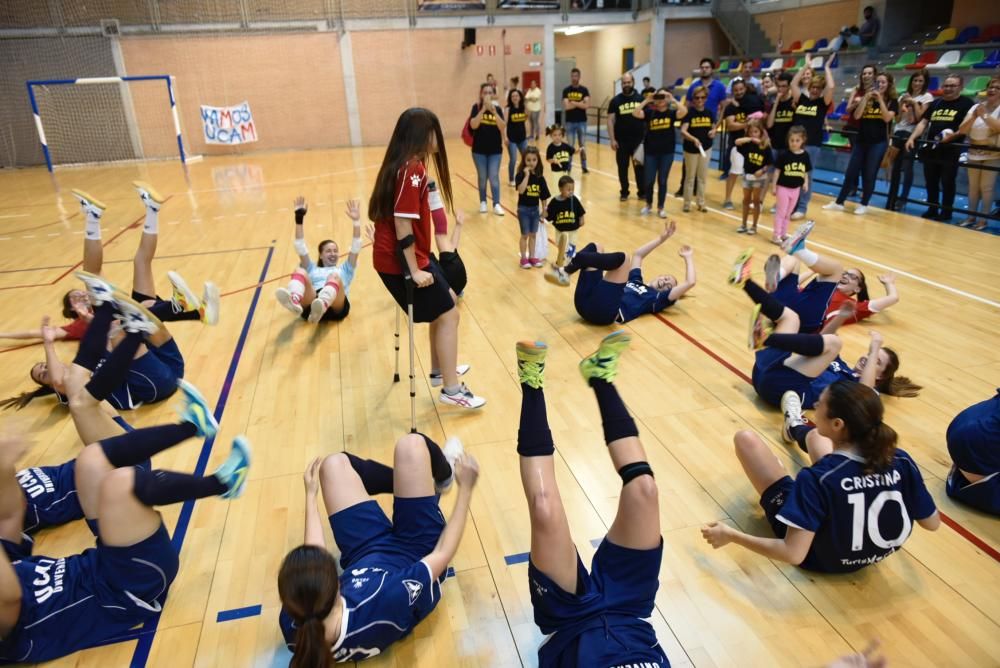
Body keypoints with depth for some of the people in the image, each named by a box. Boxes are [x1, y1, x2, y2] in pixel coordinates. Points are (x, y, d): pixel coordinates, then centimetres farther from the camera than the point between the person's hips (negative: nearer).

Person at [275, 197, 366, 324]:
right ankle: (294, 301, -59)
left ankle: (322, 306, -65)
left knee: (334, 276, -32)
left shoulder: (344, 270, 36)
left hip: (336, 306, -1)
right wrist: (299, 218, 13)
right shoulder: (313, 270, 37)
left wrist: (356, 221, 9)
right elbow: (300, 248, 23)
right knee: (300, 271, -25)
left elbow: (355, 249, 22)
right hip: (311, 304, 1)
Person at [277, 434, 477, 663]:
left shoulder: (292, 623, -30)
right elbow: (441, 554, -29)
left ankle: (425, 478, 27)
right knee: (410, 445, -13)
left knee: (335, 463, 6)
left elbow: (312, 561, -8)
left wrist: (311, 496, 3)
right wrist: (465, 488, -18)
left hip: (366, 555, 4)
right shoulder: (386, 604, -45)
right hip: (418, 554, -3)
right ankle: (443, 476, 26)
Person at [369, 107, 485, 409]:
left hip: (411, 257, 10)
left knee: (448, 301, 22)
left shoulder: (408, 165, 10)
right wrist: (414, 270, -22)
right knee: (447, 315, -2)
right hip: (400, 261, -10)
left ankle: (439, 369, 35)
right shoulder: (411, 170, -20)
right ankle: (452, 390, 6)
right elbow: (402, 223, -25)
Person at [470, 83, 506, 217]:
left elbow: (503, 127, -14)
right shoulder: (476, 107, -4)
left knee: (494, 177, -1)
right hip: (479, 149, -1)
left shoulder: (497, 109, 0)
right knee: (482, 177, 8)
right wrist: (483, 109, -26)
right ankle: (483, 202, 22)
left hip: (495, 149, 1)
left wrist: (494, 111, -24)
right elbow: (473, 125, -19)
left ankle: (496, 204, 3)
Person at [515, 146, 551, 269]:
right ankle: (523, 258, 15)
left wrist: (544, 210, 6)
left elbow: (543, 196, 4)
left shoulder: (540, 177, -1)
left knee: (533, 234, 14)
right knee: (525, 235, 5)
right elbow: (521, 190, -29)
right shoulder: (521, 175, -13)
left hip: (535, 209, 4)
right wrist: (527, 175, -29)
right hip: (523, 209, -4)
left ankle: (532, 257, 25)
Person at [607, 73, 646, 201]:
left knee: (640, 166, 4)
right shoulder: (616, 100, 0)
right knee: (622, 167, 7)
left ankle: (642, 192, 15)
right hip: (621, 140, 0)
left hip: (639, 139, 0)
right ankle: (624, 192, 19)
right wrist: (612, 139, -9)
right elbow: (610, 120, -1)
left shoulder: (641, 98, 3)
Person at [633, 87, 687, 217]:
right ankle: (648, 204, 28)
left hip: (667, 153, 0)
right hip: (650, 152, 0)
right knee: (649, 180, 6)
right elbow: (635, 113, -17)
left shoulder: (672, 113, -1)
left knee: (662, 181, 7)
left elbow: (684, 111, -22)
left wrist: (673, 99, -19)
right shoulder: (649, 112, -1)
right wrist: (647, 100, -19)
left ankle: (661, 208, 19)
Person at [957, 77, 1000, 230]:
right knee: (973, 186, 9)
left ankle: (983, 220, 3)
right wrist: (974, 117, -18)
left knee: (986, 187, -2)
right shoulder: (975, 107, 5)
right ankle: (971, 217, 16)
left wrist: (984, 116, -26)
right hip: (973, 153, 4)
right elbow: (962, 130, -3)